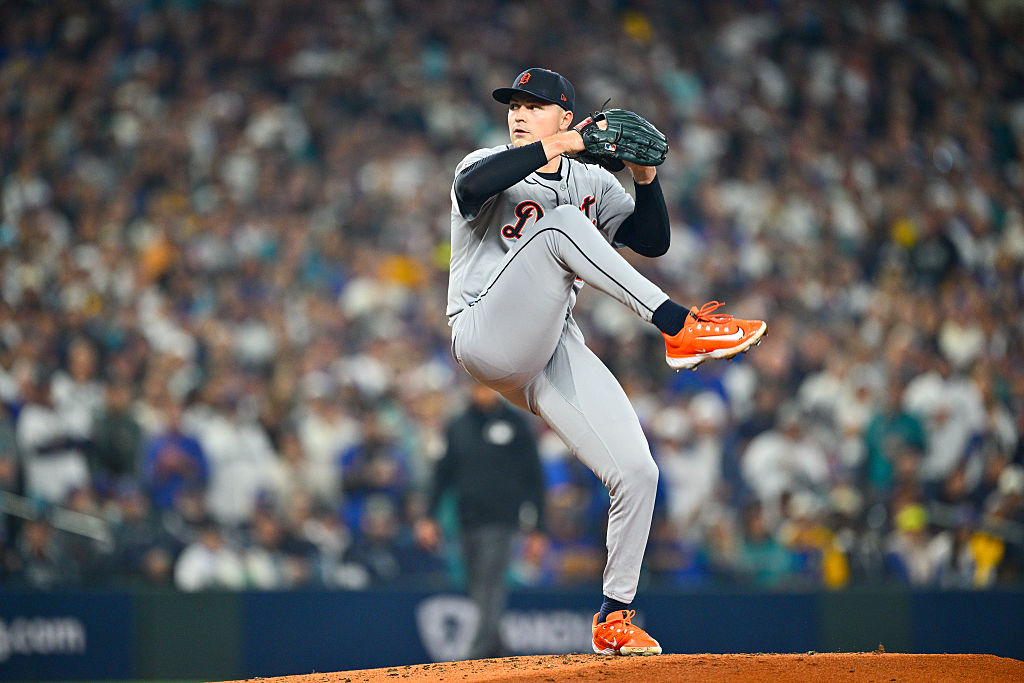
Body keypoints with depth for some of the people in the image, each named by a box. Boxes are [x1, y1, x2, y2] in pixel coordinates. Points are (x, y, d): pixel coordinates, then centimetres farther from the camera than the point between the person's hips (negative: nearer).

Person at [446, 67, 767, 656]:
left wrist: (647, 179, -5)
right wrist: (553, 146, -23)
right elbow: (472, 188, -21)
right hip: (487, 338, -5)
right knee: (558, 226, -28)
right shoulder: (490, 167, 4)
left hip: (557, 351, 5)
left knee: (637, 473, -7)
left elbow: (652, 241, 10)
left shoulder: (593, 183, 19)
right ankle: (679, 328, -33)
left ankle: (614, 618, 8)